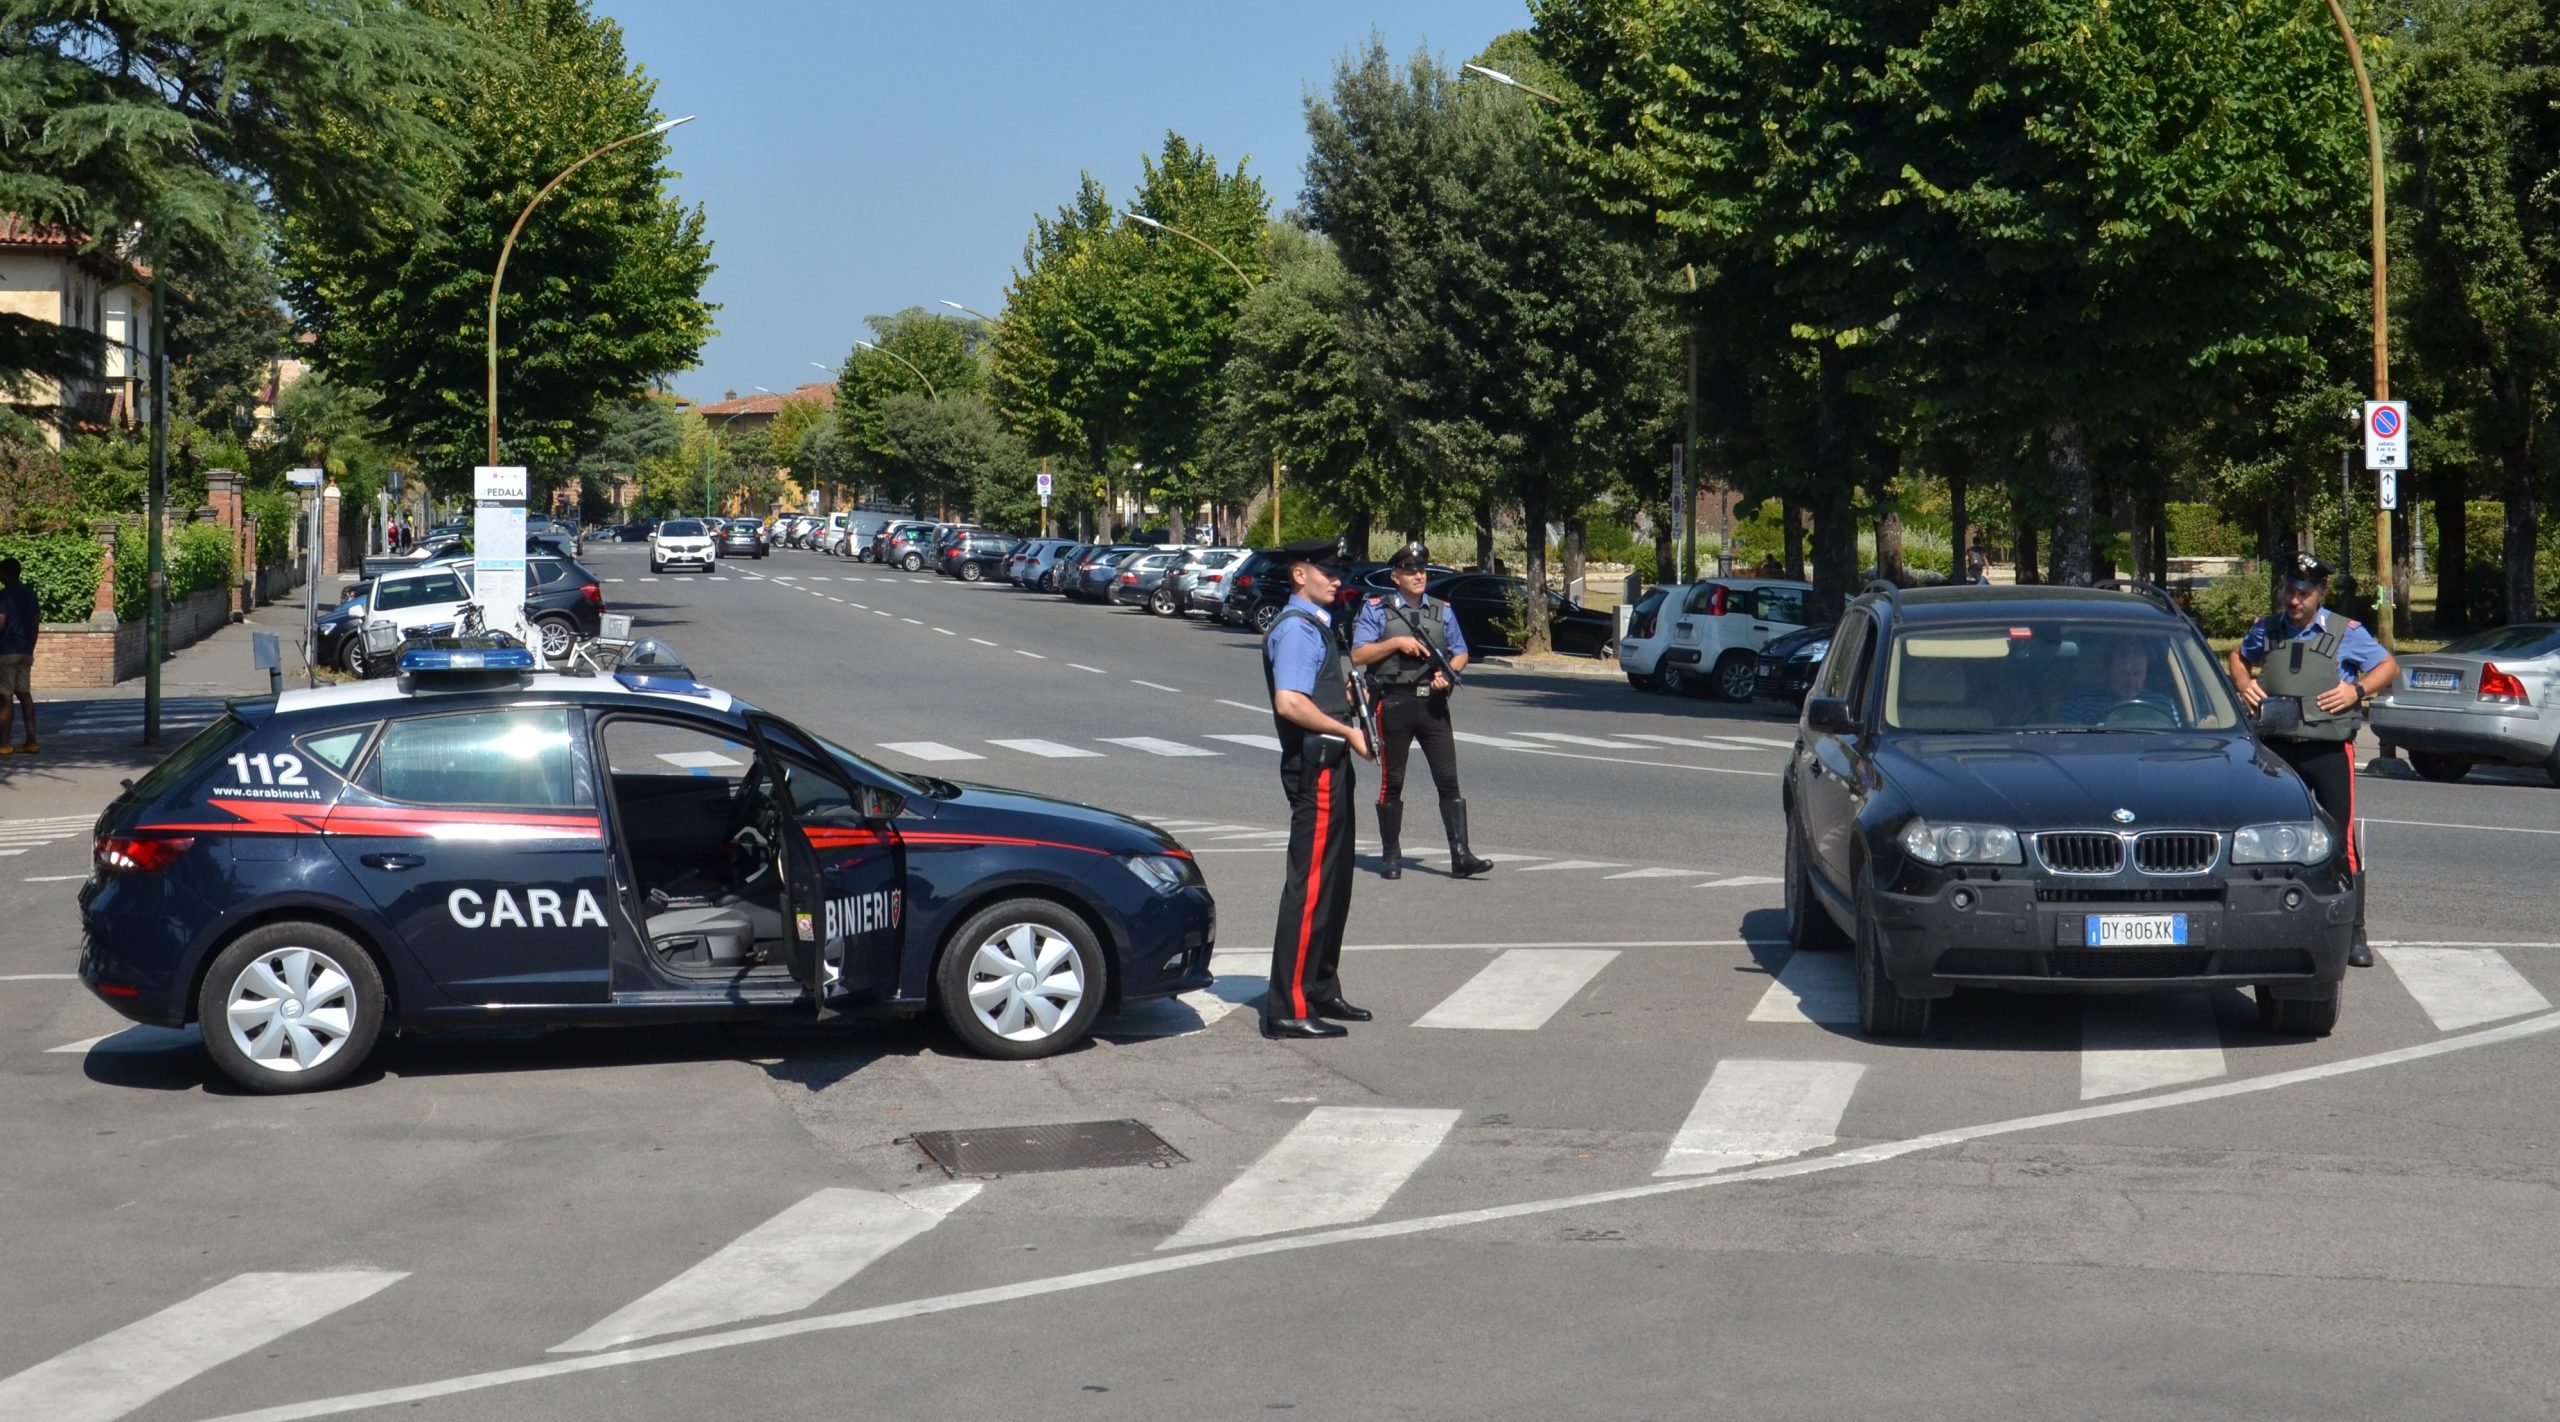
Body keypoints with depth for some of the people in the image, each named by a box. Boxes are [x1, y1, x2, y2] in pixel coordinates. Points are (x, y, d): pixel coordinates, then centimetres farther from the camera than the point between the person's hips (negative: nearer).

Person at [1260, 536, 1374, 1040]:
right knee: (1310, 885, -10)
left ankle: (1322, 994, 25)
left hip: (1329, 763, 11)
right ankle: (1288, 1010, -8)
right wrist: (1349, 732, -20)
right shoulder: (1296, 629, -15)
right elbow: (1290, 703, -27)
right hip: (1315, 765, -11)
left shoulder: (1315, 626, 18)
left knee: (1334, 883, 16)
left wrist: (1345, 692, 11)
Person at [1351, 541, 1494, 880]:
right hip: (1394, 703, -3)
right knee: (1392, 782, 4)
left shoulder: (1443, 610, 14)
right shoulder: (1377, 610, 3)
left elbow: (1461, 654, 17)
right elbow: (1358, 654, -3)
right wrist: (1396, 642, -13)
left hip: (1433, 704, 3)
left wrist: (1449, 672, -4)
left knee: (1449, 780, -4)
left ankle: (1461, 856, -7)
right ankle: (1390, 856, 14)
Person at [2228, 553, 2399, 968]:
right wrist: (2244, 684, 6)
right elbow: (2238, 657, 27)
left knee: (2343, 841, -6)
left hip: (2330, 749, -3)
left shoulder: (2347, 633, 0)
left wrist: (2358, 690, -10)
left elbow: (2390, 667, 8)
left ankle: (2354, 936, -1)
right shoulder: (2265, 630, 8)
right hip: (2279, 750, 3)